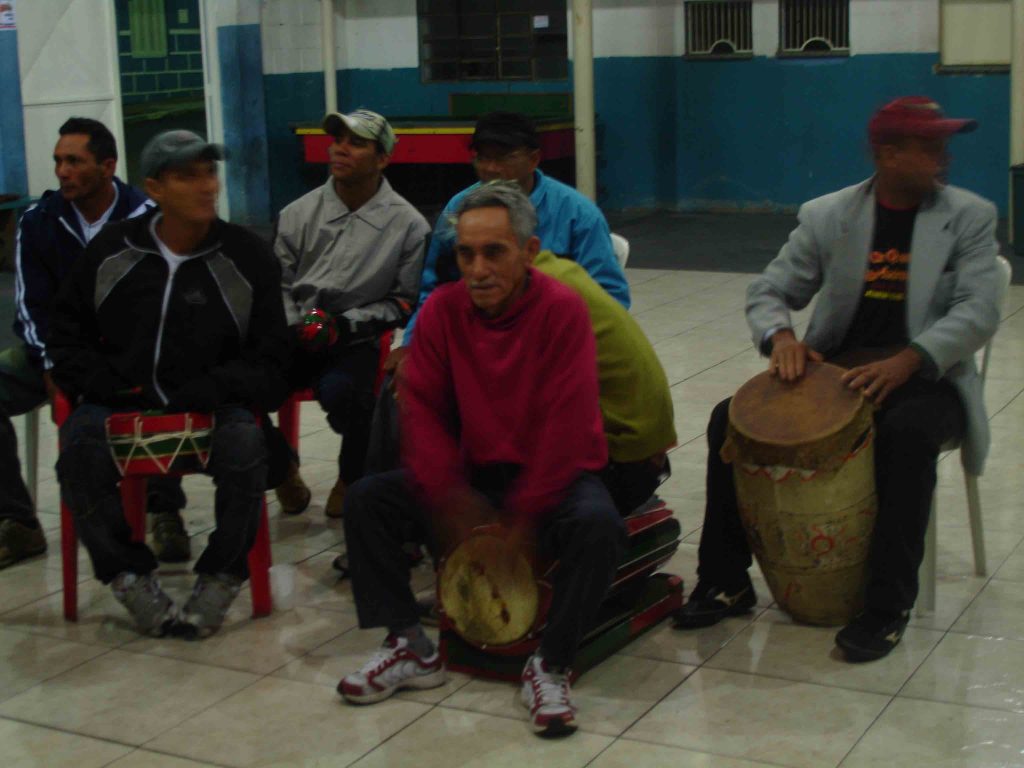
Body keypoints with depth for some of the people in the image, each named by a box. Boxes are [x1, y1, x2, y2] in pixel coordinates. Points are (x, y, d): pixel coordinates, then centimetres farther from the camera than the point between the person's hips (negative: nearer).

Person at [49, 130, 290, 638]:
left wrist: (214, 389, -12)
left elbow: (269, 358, 5)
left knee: (244, 444, -33)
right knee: (78, 450, -29)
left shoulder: (247, 257, 2)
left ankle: (220, 578, -13)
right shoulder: (111, 252, 6)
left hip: (211, 403, -1)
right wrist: (97, 380, -4)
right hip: (119, 403, 1)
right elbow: (67, 335, 16)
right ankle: (132, 578, -11)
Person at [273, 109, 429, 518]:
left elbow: (403, 302, 4)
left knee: (339, 391, -37)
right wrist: (291, 326, -3)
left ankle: (353, 478, -1)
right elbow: (280, 284, 16)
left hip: (355, 342, -3)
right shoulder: (299, 213, 8)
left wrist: (350, 322, -9)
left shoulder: (408, 224, -1)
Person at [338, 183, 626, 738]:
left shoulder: (563, 310, -16)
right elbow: (421, 407, -5)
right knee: (366, 499, -10)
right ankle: (410, 648, -2)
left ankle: (549, 667, -16)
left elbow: (567, 425, -20)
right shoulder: (442, 310, -3)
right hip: (472, 477, 4)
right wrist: (451, 502, -18)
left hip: (554, 475, -4)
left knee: (599, 525, -34)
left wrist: (521, 519, -21)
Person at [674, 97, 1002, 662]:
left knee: (907, 433, -37)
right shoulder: (827, 216, 6)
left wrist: (907, 360, -29)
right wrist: (780, 336, -18)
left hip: (925, 377, -3)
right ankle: (726, 583, -4)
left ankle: (888, 605, -25)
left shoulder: (969, 217, 0)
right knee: (729, 418, -17)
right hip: (835, 370, 3)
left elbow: (979, 312, -12)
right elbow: (768, 291, 6)